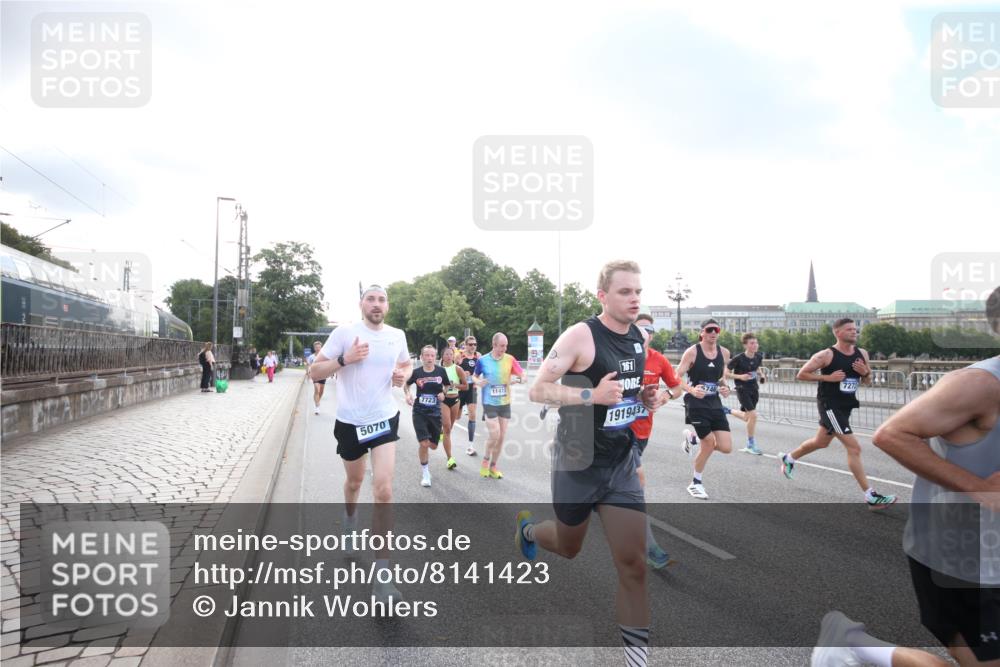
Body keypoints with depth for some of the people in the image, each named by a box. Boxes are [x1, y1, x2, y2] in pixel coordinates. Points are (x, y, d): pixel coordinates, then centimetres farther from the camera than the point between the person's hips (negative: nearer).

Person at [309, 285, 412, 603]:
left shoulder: (397, 335, 1)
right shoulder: (344, 332, -9)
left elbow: (407, 364, 20)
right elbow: (314, 372, -7)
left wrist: (404, 375, -3)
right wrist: (344, 359, -23)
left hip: (384, 420, 1)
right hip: (350, 422, 0)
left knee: (384, 491, -13)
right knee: (354, 482, 21)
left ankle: (382, 575, -5)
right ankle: (350, 519, 58)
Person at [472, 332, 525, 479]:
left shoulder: (510, 359, -3)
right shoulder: (483, 360, -7)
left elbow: (523, 376, 0)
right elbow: (474, 376, 8)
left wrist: (517, 379, -22)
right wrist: (478, 382, -14)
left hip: (505, 403, 3)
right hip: (489, 403, -3)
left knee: (501, 437, 8)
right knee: (494, 435, -11)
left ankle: (493, 466, 26)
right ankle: (486, 460, 16)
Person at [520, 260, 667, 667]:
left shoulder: (639, 338, 2)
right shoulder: (580, 335, -18)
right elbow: (537, 391, -17)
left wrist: (646, 398, -1)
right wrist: (592, 394, -29)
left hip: (622, 463, 5)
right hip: (577, 462, -4)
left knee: (633, 562, 0)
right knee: (568, 547, 18)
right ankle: (526, 529, 51)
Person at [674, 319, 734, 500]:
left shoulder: (724, 353, 4)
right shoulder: (692, 352, -12)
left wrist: (725, 388, -1)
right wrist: (692, 390, -29)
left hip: (715, 404, 5)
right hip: (696, 403, -5)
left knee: (726, 448, -3)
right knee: (709, 442, -4)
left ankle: (692, 438, 26)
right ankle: (696, 483, 19)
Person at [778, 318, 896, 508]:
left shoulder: (862, 354, 4)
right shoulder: (826, 355, -15)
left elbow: (867, 382, 14)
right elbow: (801, 374, -11)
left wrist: (865, 373, -9)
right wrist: (828, 377, -20)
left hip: (846, 405, 8)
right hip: (829, 404, -8)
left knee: (821, 442, 23)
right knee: (854, 447, -11)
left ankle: (788, 458, 46)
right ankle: (871, 496, -5)